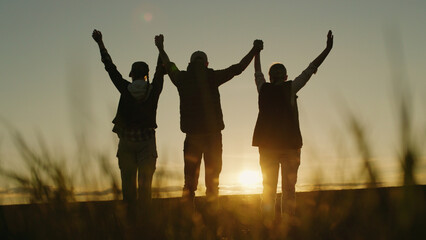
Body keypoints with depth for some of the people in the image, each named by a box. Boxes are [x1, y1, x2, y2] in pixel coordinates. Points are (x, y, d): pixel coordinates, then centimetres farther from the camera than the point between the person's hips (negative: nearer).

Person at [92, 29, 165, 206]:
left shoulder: (126, 89, -4)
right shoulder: (153, 90, -1)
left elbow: (111, 68, 3)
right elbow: (160, 71, 15)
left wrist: (100, 44, 12)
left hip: (126, 140, 0)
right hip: (146, 140, 0)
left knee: (128, 180, 3)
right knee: (145, 180, 0)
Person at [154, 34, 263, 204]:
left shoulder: (182, 78, 5)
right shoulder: (211, 77, -5)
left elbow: (168, 67, 24)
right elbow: (237, 68, -2)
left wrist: (161, 48, 41)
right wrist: (254, 50, 7)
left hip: (192, 134, 3)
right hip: (212, 132, -3)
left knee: (190, 174, 9)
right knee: (212, 174, 3)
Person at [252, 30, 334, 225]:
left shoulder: (263, 89, 3)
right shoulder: (290, 88, -4)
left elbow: (257, 72, 22)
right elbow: (310, 70, -1)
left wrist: (257, 52, 38)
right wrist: (328, 49, 5)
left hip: (267, 145, 3)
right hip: (290, 144, -2)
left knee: (269, 188, 6)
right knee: (288, 188, 0)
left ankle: (268, 224, -1)